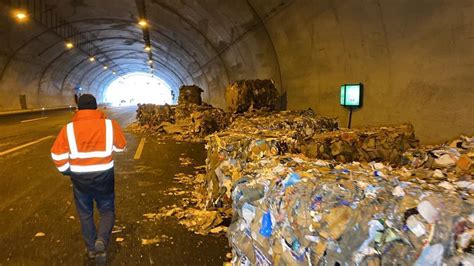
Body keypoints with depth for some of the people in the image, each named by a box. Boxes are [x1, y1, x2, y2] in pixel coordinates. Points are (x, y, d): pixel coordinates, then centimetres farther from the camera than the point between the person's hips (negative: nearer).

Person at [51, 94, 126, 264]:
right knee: (107, 211, 16)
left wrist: (66, 170, 7)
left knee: (85, 214, 20)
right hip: (103, 177, -1)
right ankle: (101, 241, -8)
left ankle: (91, 248, 31)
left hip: (80, 179, 1)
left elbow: (57, 154, -7)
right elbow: (121, 147, 1)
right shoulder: (110, 125, -11)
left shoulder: (69, 129, -9)